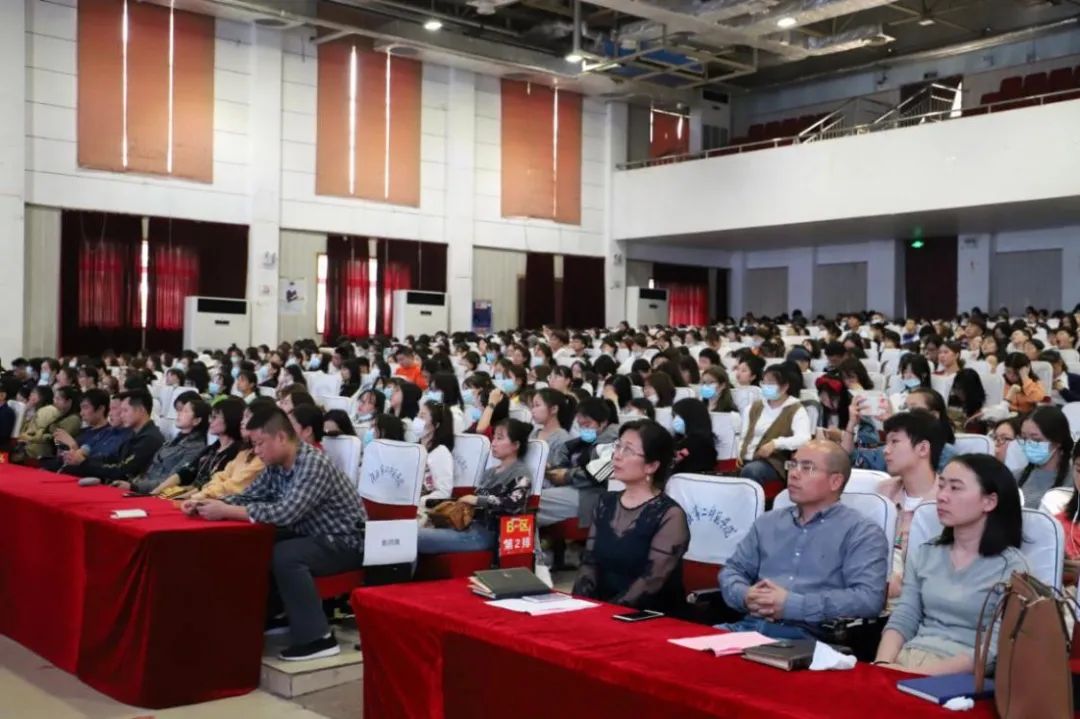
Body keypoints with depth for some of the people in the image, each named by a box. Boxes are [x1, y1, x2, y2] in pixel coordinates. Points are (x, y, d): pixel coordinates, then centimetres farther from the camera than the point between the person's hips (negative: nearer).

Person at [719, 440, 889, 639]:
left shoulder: (861, 532, 3)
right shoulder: (767, 522, 22)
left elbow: (868, 598, -10)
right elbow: (732, 570, 22)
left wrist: (792, 605, -15)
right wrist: (745, 596, -2)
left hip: (807, 636, -5)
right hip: (750, 626, 5)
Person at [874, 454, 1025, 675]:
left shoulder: (1010, 566, -1)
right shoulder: (923, 554, 13)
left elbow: (993, 649, -10)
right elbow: (901, 621, 8)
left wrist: (921, 674, -20)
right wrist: (883, 664, -13)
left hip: (961, 673, -4)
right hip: (905, 660, 4)